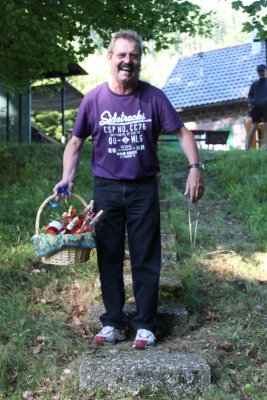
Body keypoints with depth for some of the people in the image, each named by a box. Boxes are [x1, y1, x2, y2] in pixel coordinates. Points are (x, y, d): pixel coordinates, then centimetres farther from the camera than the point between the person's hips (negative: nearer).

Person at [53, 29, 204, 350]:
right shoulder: (94, 99, -1)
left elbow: (181, 132, 1)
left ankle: (145, 325, 13)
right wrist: (67, 178, -8)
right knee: (109, 258, 7)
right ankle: (113, 323, 18)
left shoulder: (153, 97, -3)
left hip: (143, 188, -1)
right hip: (106, 188, 1)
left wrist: (195, 167, -14)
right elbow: (75, 142, 6)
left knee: (146, 259, 3)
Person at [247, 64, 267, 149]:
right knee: (253, 127, -4)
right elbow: (250, 95, 18)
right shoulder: (254, 83, 17)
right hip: (256, 107, 1)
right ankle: (248, 147, -7)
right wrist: (251, 102, -3)